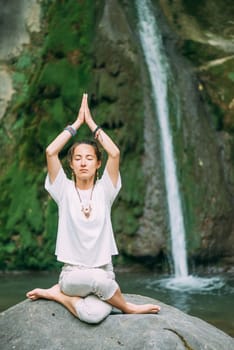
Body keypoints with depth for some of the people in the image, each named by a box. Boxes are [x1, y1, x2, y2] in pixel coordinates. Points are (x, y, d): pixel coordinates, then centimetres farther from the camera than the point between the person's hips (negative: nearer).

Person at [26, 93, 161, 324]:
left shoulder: (104, 190, 3)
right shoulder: (64, 190, 2)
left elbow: (114, 153, -13)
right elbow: (50, 152, -12)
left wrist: (91, 122, -2)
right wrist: (77, 123, -3)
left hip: (103, 272, 1)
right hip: (72, 273, -1)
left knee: (94, 314, -33)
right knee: (98, 279, -38)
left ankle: (58, 294, 0)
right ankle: (128, 308, -5)